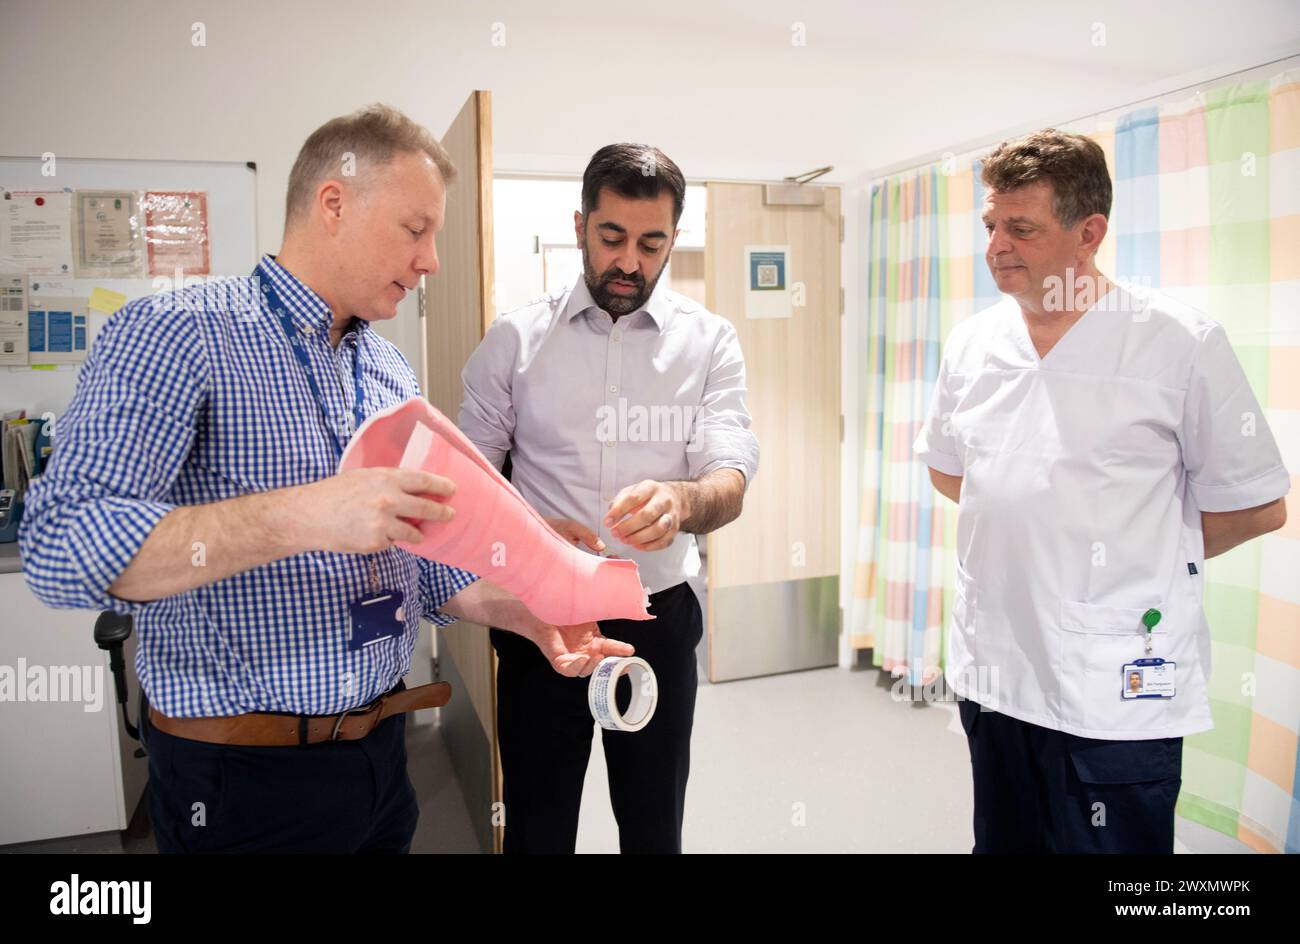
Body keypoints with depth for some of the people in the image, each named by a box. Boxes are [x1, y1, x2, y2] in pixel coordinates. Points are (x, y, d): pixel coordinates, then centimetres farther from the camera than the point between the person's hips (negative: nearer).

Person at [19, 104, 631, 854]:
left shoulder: (394, 374, 8)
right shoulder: (174, 336, -13)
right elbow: (62, 547, -24)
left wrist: (531, 617, -5)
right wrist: (301, 516, -35)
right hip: (243, 783, -6)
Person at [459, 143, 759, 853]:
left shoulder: (708, 341, -1)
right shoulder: (516, 339, -1)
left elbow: (731, 485, -10)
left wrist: (681, 499, -34)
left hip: (660, 615, 1)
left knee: (655, 828, 16)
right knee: (535, 829, 13)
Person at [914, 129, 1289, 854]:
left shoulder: (1181, 343, -10)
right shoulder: (972, 342, 4)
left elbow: (1257, 506, -4)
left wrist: (1138, 556, -1)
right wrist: (1029, 531, 8)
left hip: (1116, 694, -5)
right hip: (992, 674, 5)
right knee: (1003, 840, 20)